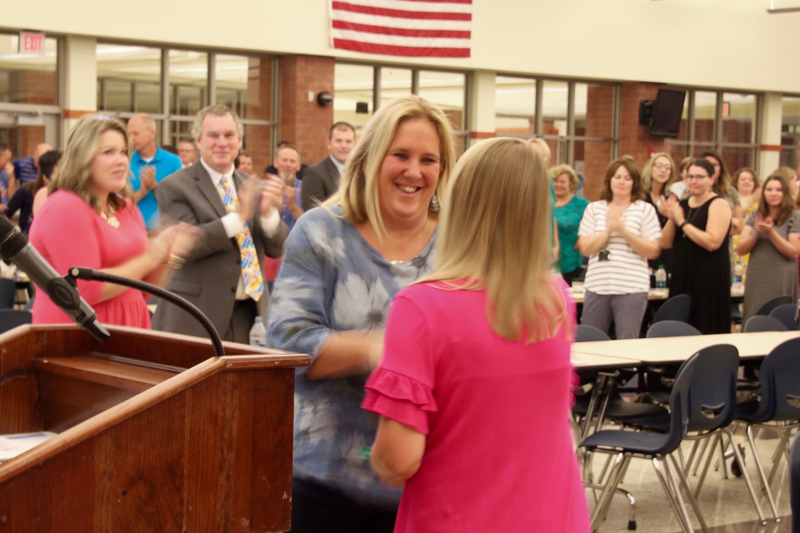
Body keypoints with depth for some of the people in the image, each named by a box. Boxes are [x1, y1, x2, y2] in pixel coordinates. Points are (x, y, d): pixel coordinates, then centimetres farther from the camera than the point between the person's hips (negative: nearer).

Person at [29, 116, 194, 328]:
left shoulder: (126, 208, 11)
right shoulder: (65, 209, -12)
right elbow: (87, 290, -20)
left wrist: (164, 258, -4)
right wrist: (148, 259, -15)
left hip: (128, 326, 7)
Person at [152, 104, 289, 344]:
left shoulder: (252, 186, 13)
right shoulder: (174, 187, -3)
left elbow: (276, 249, 8)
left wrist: (268, 211, -11)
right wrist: (238, 216, -21)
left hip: (248, 314, 5)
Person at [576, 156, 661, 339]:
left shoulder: (645, 210, 4)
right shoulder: (594, 209, 10)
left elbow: (653, 251, -3)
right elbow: (585, 248, 2)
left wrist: (625, 232, -13)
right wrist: (608, 231, -12)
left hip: (632, 288, -2)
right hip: (597, 287, 2)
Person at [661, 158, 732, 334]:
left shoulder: (718, 205, -6)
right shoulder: (682, 205, 13)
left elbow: (713, 242, -20)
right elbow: (665, 243, 10)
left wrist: (682, 222, -15)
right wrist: (672, 219, -7)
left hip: (709, 279, -6)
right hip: (682, 277, 7)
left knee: (707, 332, -6)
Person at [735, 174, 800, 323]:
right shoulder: (754, 217, 10)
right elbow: (740, 250, 3)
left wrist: (771, 232, -15)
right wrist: (756, 233, -15)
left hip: (781, 283, -4)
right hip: (756, 281, 4)